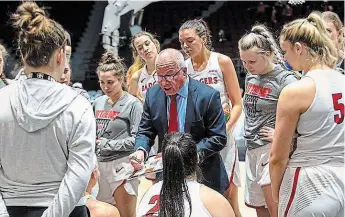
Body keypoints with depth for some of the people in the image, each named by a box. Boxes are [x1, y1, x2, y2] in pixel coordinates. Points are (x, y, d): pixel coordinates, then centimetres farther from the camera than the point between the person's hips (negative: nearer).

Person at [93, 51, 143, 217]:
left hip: (122, 164, -6)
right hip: (99, 163, 6)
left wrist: (108, 144, -9)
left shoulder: (133, 104, -6)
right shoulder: (98, 102, 11)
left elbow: (137, 139, -12)